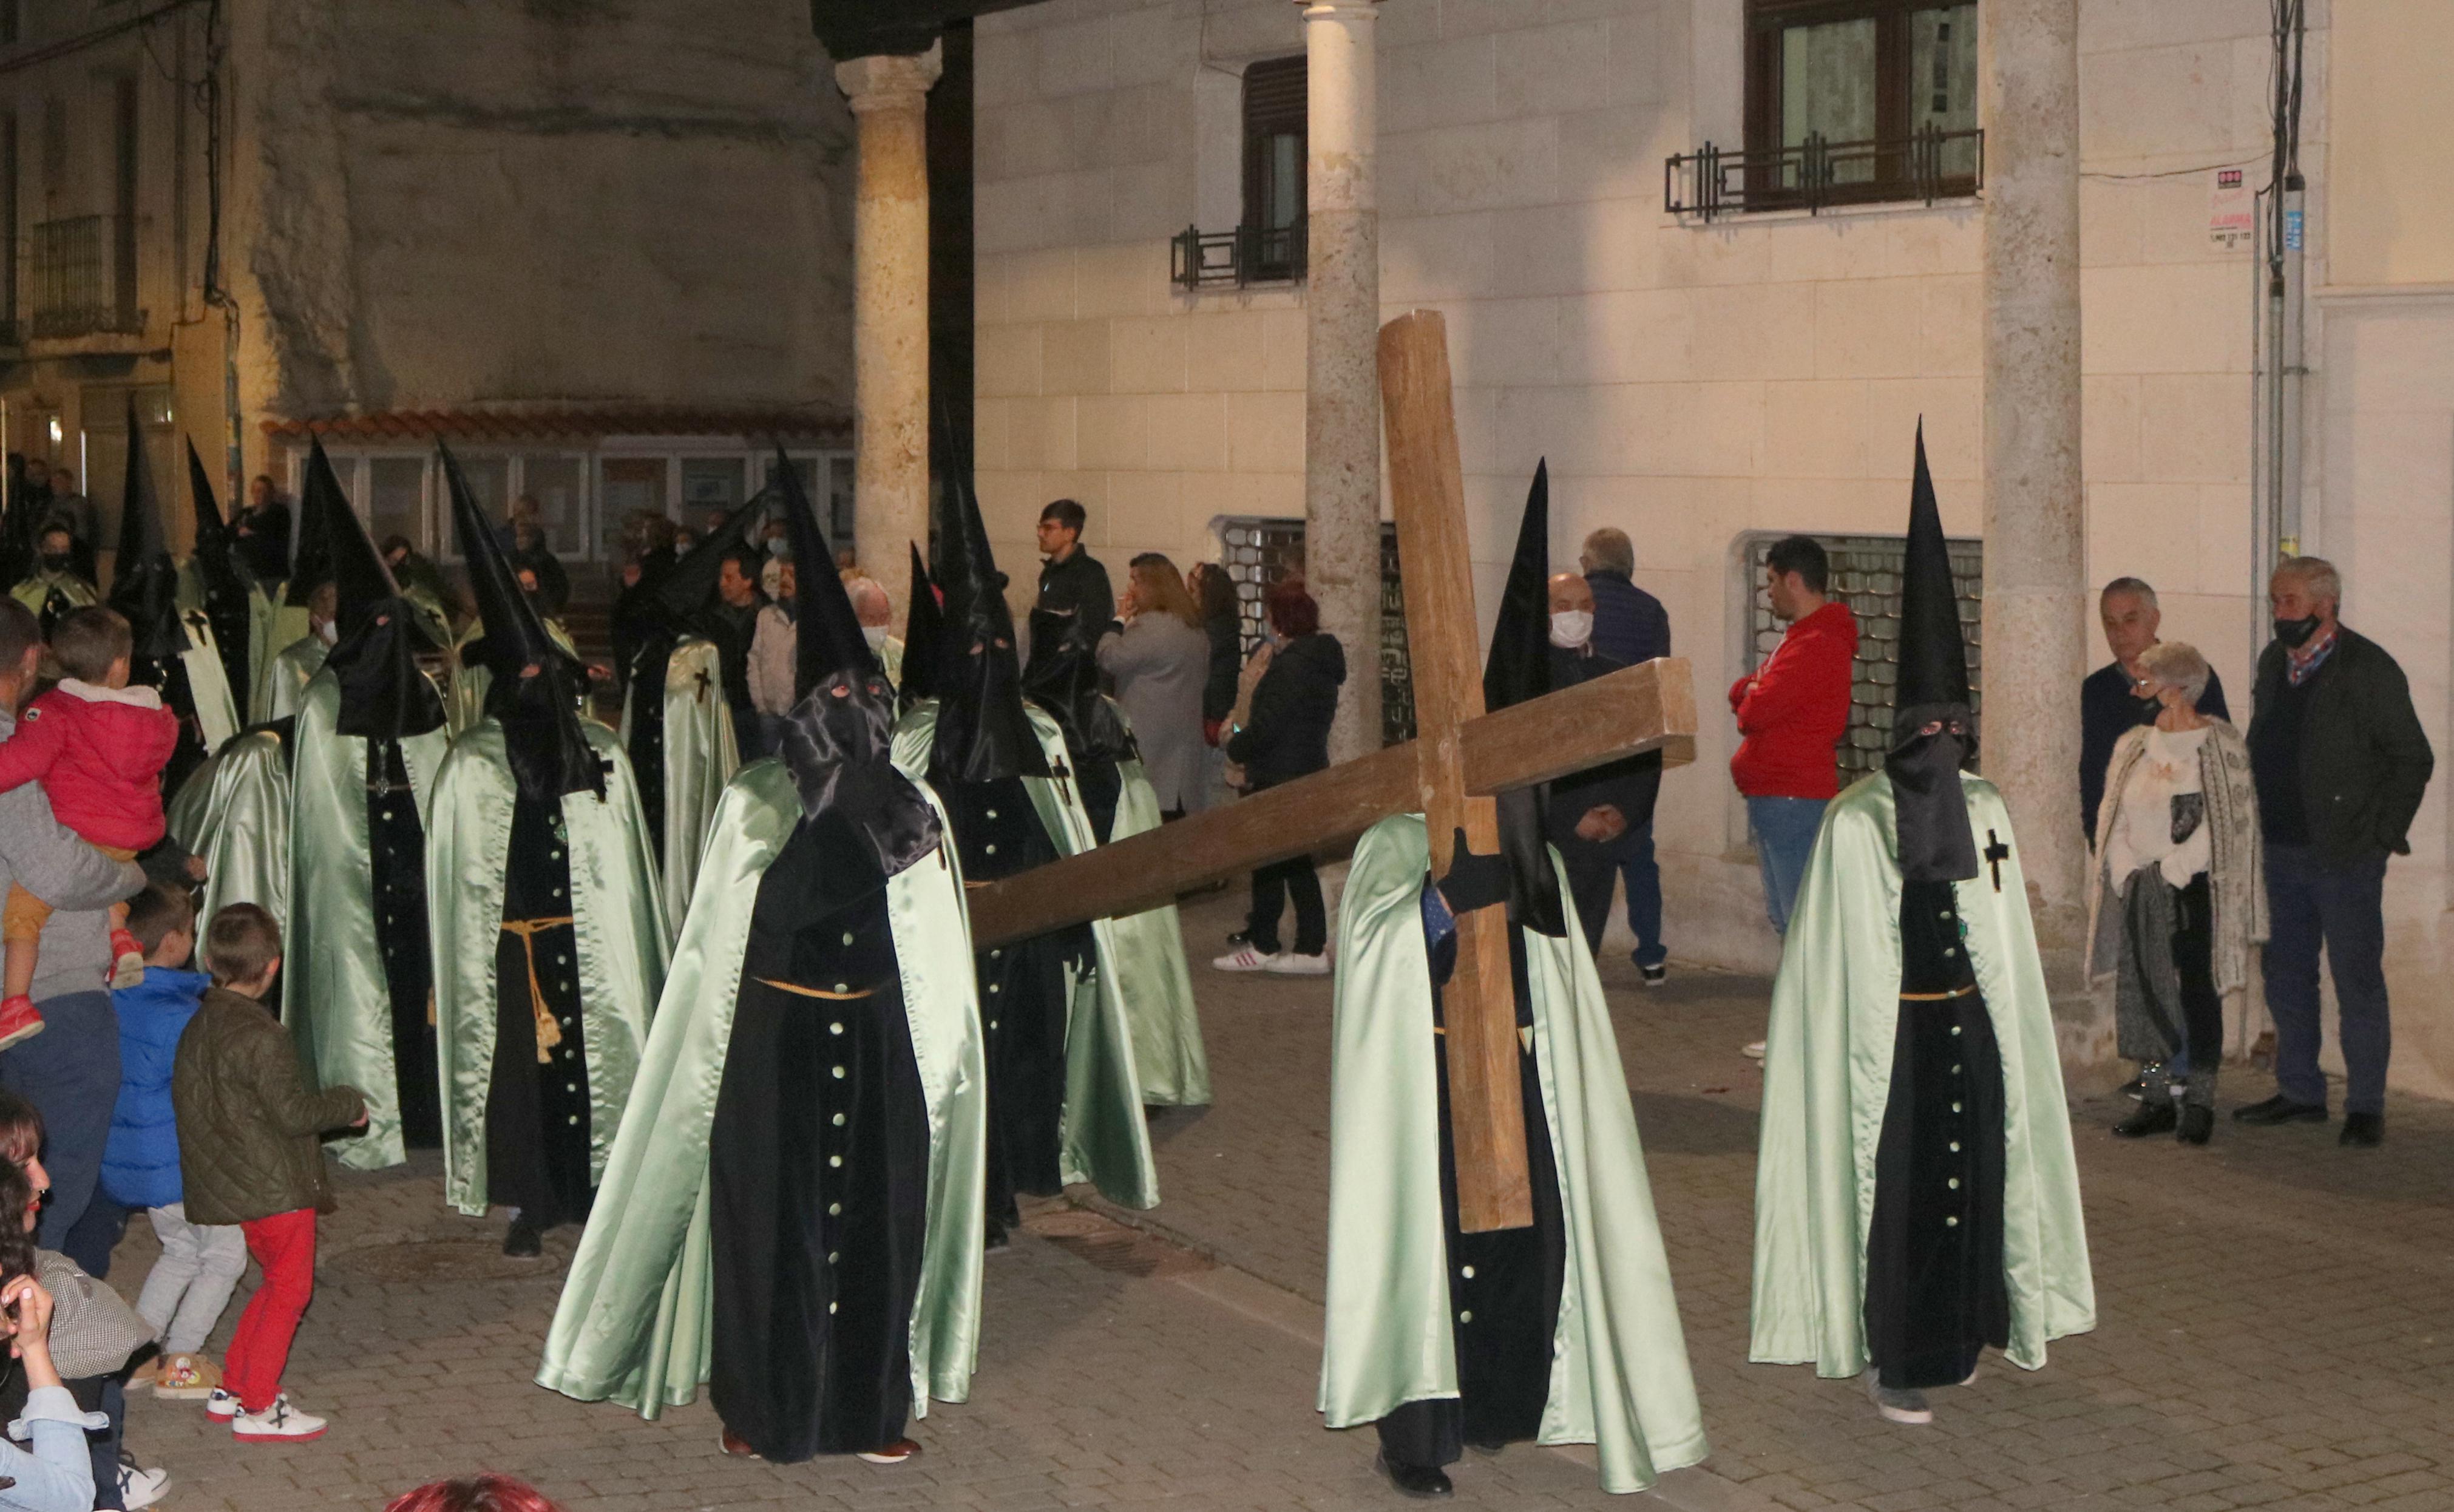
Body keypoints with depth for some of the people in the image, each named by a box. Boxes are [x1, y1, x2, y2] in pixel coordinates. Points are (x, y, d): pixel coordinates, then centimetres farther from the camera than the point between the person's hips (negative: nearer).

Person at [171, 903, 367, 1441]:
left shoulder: (198, 1025, 5)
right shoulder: (259, 1035, -21)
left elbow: (188, 1103, 14)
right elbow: (292, 1112, -22)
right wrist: (349, 1104, -5)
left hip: (231, 1183, 9)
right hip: (276, 1185, -9)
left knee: (279, 1281, 21)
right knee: (290, 1287, 1)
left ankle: (232, 1387, 26)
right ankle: (257, 1408, 3)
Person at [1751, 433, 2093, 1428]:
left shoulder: (1985, 812, 6)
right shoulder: (1854, 822, -10)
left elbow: (2007, 943, 13)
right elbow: (1837, 961, -8)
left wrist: (2007, 1033, 12)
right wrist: (1866, 1045, -10)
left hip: (1973, 1027, 5)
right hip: (1890, 1033, -5)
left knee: (1975, 1179, 9)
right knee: (1892, 1187, -2)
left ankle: (1954, 1338, 24)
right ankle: (1887, 1359, 9)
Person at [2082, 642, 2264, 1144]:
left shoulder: (2222, 746, -3)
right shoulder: (2133, 745, 12)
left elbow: (2235, 823, -7)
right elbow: (2115, 820, 15)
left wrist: (2174, 866, -12)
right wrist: (2126, 868, 0)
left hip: (2195, 890, -5)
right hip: (2139, 891, 5)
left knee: (2196, 993, -3)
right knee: (2142, 991, 4)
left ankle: (2198, 1100, 4)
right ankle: (2157, 1097, 13)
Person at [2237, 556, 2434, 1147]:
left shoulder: (2370, 670, -11)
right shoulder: (2273, 662, 10)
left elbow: (2413, 759, -8)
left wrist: (2383, 835, -11)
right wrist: (2259, 824, 9)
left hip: (2346, 855, -7)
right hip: (2283, 850, 7)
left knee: (2358, 984, 0)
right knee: (2286, 977, 13)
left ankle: (2366, 1108, 8)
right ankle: (2300, 1092, 25)